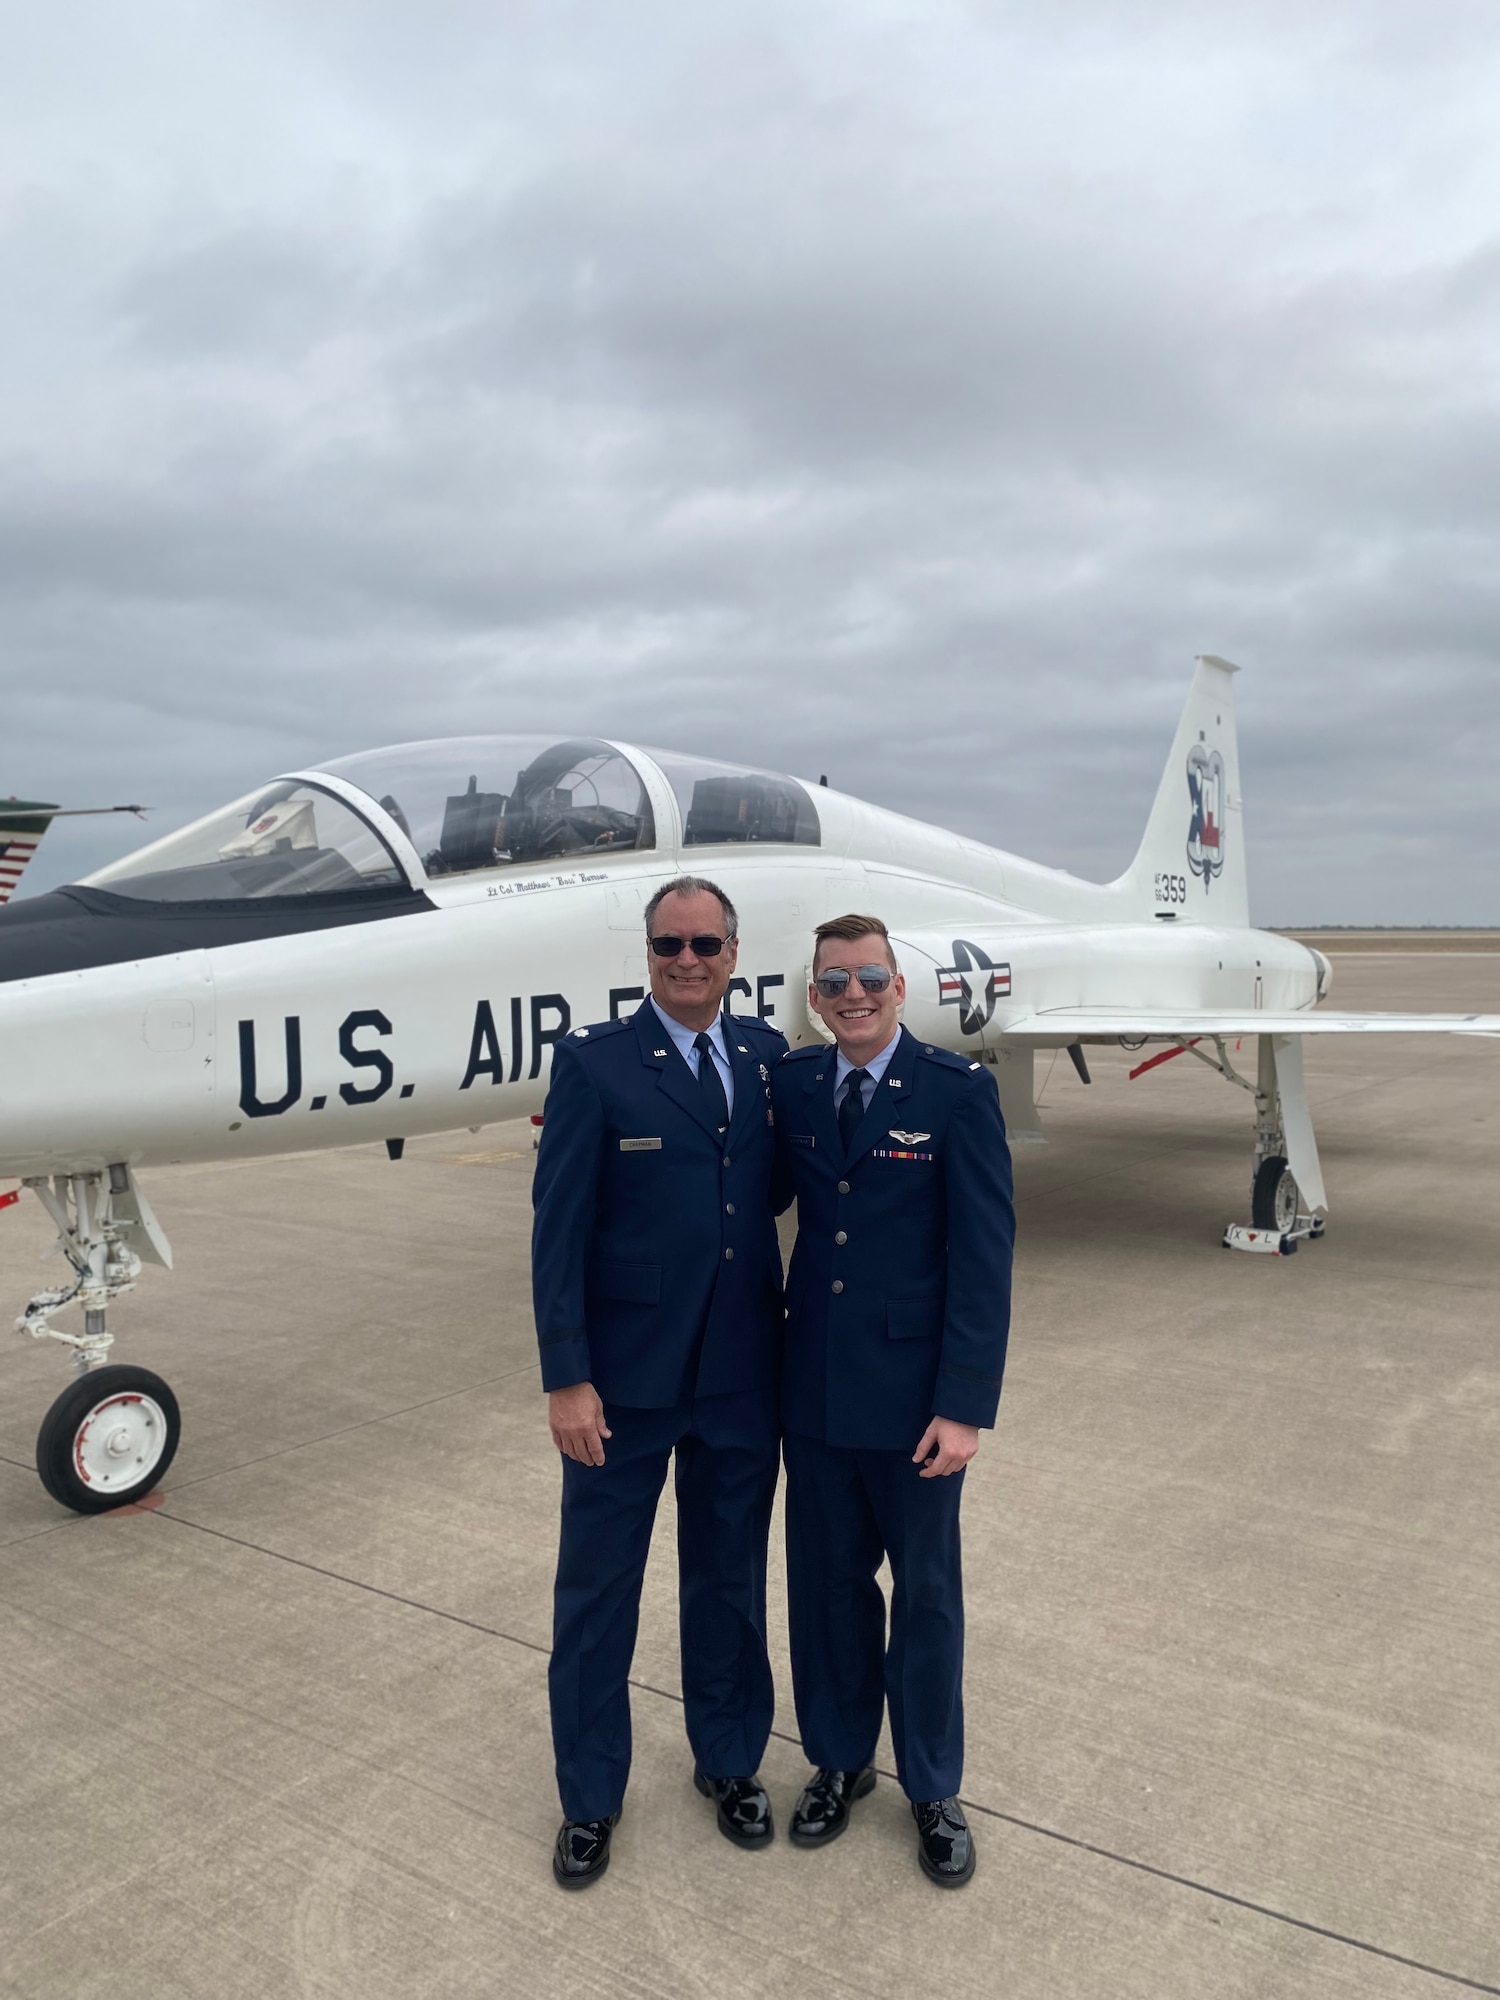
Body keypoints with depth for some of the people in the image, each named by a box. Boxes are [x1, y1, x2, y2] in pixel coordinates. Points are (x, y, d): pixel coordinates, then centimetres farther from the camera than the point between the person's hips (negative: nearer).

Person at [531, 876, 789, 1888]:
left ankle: (731, 1762, 42)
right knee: (598, 1591, 13)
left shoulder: (767, 1055, 2)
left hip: (742, 1377, 4)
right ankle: (591, 1796, 35)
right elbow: (560, 1231, -11)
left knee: (731, 1579, 20)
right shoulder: (594, 1063, -10)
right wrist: (567, 1377, -13)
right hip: (624, 1381, -3)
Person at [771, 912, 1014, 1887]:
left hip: (914, 1394, -3)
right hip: (814, 1389, 4)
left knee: (926, 1593, 14)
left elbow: (984, 1255, -13)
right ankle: (840, 1762, 40)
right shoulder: (791, 1085, 2)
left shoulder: (958, 1091, -12)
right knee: (826, 1582, 17)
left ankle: (933, 1788, 35)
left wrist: (965, 1406, -15)